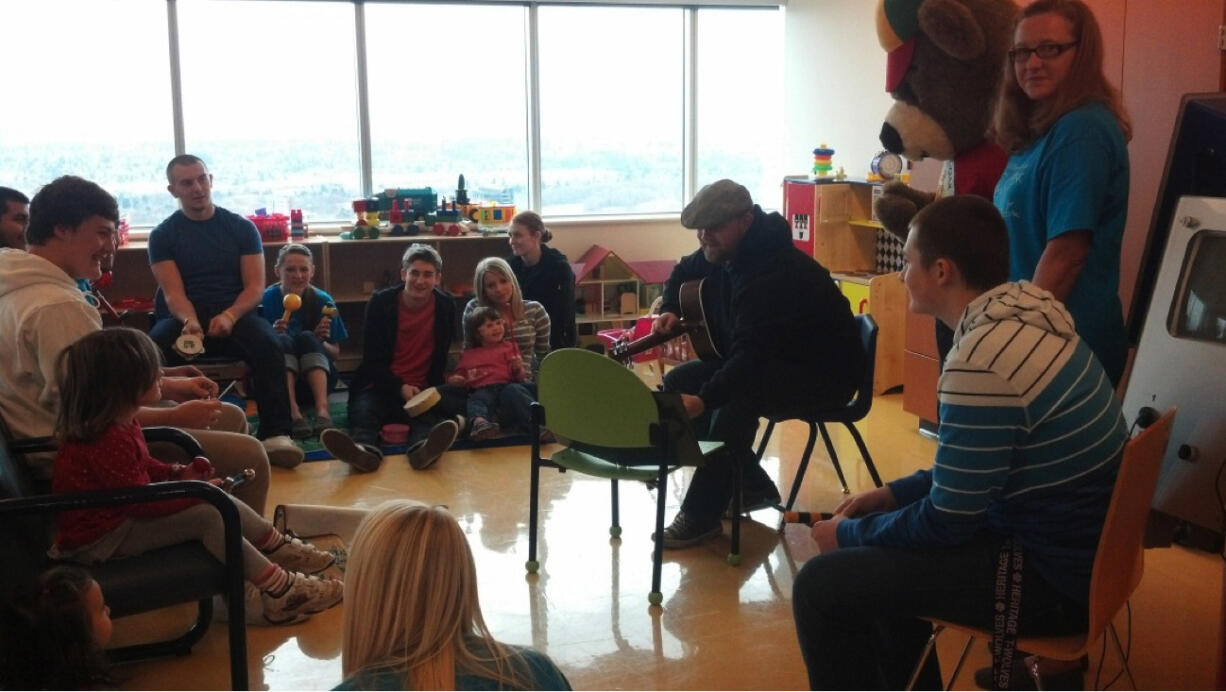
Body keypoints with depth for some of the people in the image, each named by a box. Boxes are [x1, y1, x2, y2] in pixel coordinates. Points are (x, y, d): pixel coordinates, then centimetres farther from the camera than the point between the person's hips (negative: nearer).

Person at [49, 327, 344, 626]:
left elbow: (142, 466, 16)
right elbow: (142, 503, -28)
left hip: (120, 512, 11)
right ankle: (278, 593, -17)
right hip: (100, 538, -11)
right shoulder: (109, 441, -32)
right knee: (207, 516, -20)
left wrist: (178, 474, 0)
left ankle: (280, 549, 10)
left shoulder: (119, 423, 1)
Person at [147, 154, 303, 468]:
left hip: (235, 315, 0)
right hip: (183, 319, 0)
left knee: (267, 344, -34)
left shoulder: (242, 228, 7)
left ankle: (276, 434, -41)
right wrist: (190, 321, -28)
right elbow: (173, 293, -5)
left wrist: (229, 316, -22)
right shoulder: (162, 235, 6)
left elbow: (255, 287, -1)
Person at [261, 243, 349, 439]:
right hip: (276, 378, 0)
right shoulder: (267, 300, -3)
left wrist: (321, 342, -18)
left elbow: (335, 354, 4)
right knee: (282, 340, -28)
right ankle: (293, 412, -45)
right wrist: (272, 335, -22)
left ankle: (322, 408, -42)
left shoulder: (323, 301, 1)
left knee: (307, 337, -26)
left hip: (316, 377, 1)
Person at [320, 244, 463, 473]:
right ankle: (365, 449, -67)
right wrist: (400, 388, -20)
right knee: (363, 411, -34)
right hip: (381, 385, 0)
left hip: (423, 389, 0)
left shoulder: (445, 306, 5)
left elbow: (440, 358, 10)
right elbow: (372, 359, -4)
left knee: (427, 415, -36)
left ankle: (423, 447, -69)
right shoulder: (381, 302, 0)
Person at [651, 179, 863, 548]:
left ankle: (701, 516, -23)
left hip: (822, 375, -10)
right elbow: (684, 272, 22)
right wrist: (670, 309, 3)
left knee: (736, 397, -37)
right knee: (677, 383, -1)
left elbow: (751, 354, -41)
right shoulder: (723, 253, -2)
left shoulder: (776, 272, -30)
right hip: (764, 360, 10)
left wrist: (704, 399, -52)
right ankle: (752, 486, 6)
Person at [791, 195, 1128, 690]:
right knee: (882, 545, 24)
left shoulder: (980, 364, -26)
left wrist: (850, 534, -3)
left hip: (1049, 577, -10)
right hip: (1068, 547, 10)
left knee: (821, 585, -11)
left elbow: (945, 522, -18)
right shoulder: (1023, 320, 4)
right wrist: (893, 493, 12)